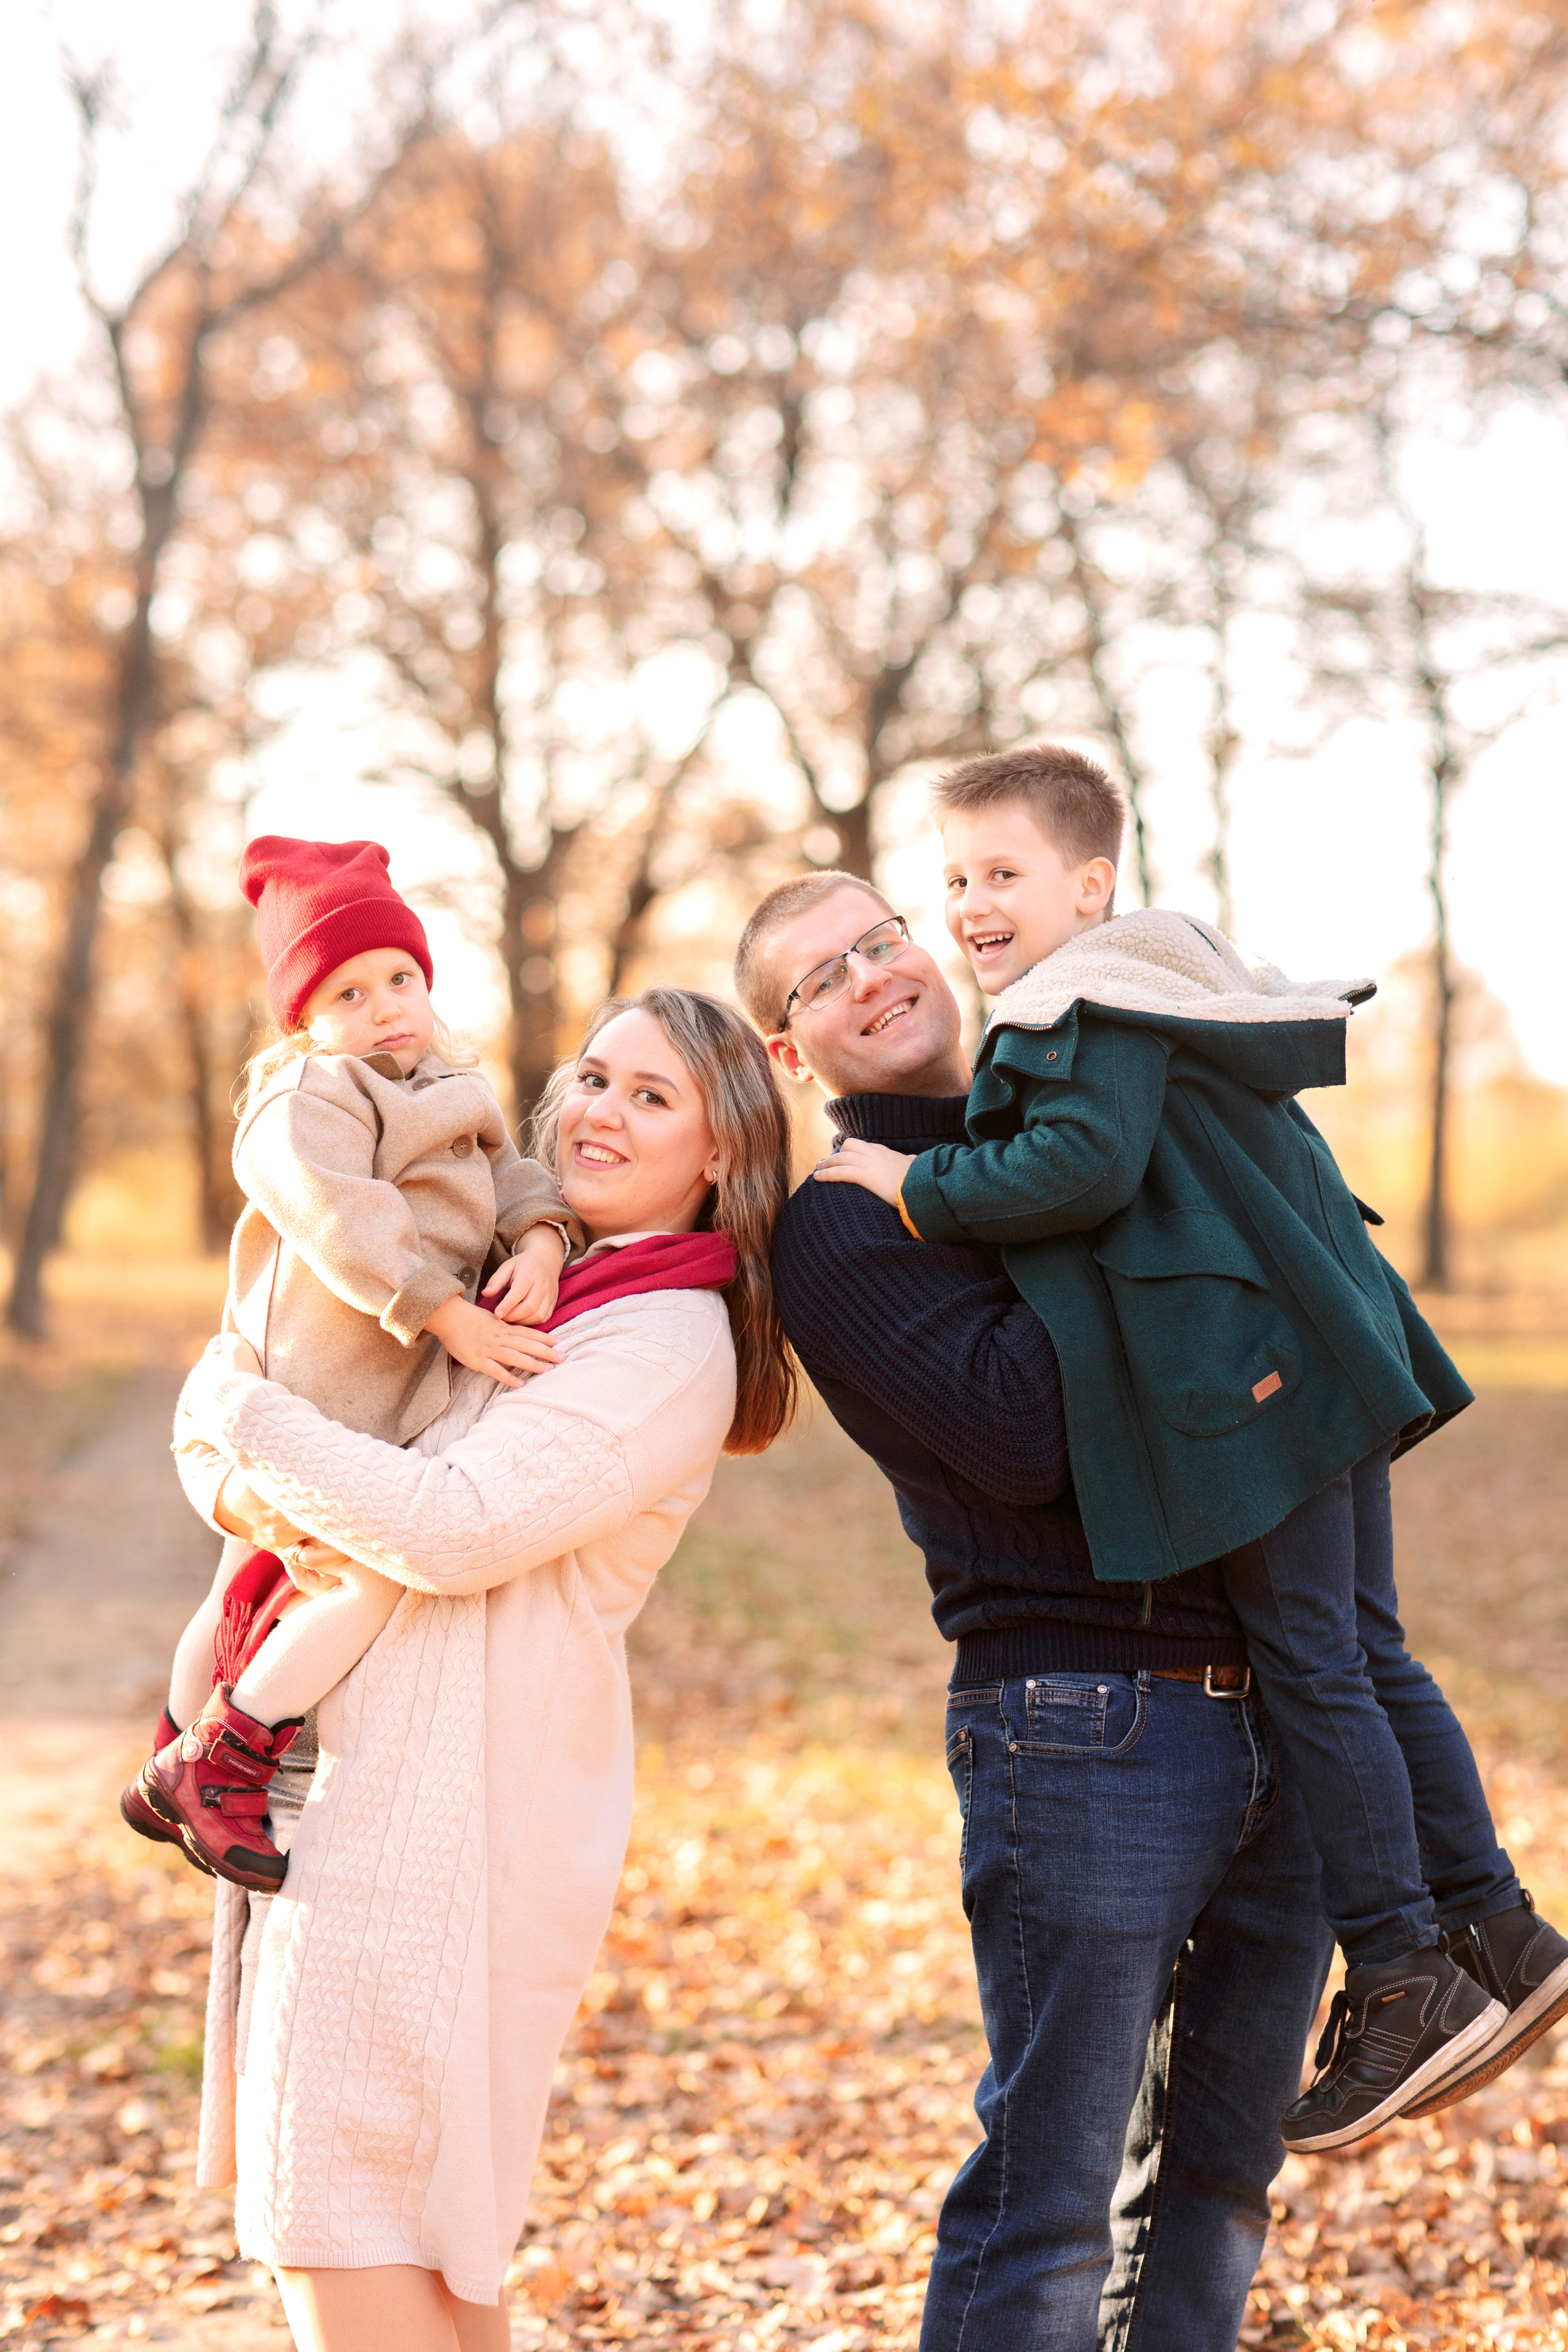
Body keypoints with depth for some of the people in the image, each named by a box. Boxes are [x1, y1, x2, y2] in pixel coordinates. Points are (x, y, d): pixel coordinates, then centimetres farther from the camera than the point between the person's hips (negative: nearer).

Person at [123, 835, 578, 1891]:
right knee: (383, 1569, -19)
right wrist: (452, 1318, -27)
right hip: (320, 1396, -10)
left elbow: (516, 1180, 10)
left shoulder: (456, 1099, 17)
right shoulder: (306, 1100, -14)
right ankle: (219, 1767, -10)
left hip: (394, 1395, 10)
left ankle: (171, 1779, 35)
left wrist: (540, 1240, -13)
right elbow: (338, 1220, -26)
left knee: (256, 1580, 20)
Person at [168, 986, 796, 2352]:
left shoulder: (670, 1342, -9)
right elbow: (225, 1390, 15)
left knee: (346, 2223, -9)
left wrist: (246, 1418, -12)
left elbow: (462, 1529, -21)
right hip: (351, 1776, 8)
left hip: (451, 1808, -8)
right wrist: (242, 1489, -8)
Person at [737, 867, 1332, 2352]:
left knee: (1217, 2175, 13)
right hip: (1085, 1722, -7)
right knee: (1051, 2193, -2)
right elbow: (1025, 1436, -19)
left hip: (1279, 1719, 7)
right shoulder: (844, 1227, -4)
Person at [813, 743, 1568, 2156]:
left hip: (1253, 1374, -11)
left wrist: (918, 1188, -15)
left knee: (1311, 1665, -5)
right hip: (1318, 1355, 11)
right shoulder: (1154, 988, 22)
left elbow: (1086, 1164, -24)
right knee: (1365, 1650, 15)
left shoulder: (1092, 1006, -11)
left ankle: (1403, 1981, 0)